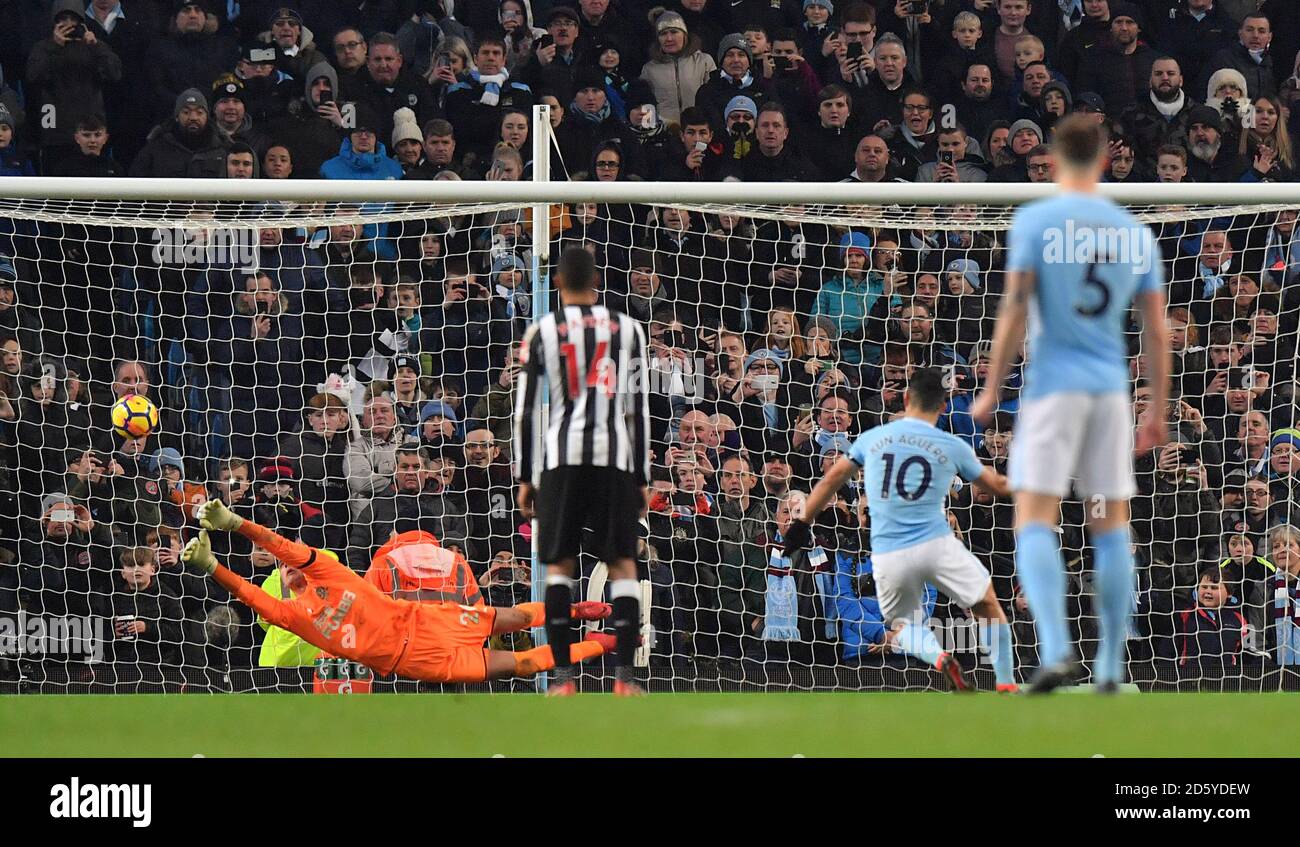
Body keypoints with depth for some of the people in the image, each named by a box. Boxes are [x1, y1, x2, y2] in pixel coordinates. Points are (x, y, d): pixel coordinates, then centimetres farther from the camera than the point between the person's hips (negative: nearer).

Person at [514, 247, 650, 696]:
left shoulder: (541, 332, 5)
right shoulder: (627, 328, 9)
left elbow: (525, 411, 3)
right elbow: (640, 410, 8)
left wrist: (525, 478, 9)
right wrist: (642, 478, 11)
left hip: (561, 459, -1)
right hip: (615, 457, 1)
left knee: (559, 565, 5)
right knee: (622, 564, 5)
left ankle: (564, 676, -3)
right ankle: (624, 676, -4)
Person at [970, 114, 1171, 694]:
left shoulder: (1033, 221, -3)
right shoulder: (1135, 232, 9)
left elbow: (1014, 310, -9)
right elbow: (1156, 330, 9)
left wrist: (991, 390, -2)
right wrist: (1157, 411, 16)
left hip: (1053, 385, -4)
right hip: (1112, 390, 4)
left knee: (1034, 524, -6)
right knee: (1111, 527, 9)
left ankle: (1056, 648, -26)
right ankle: (1111, 665, 9)